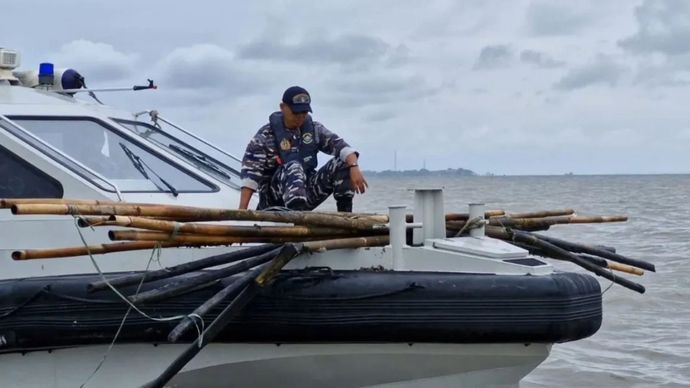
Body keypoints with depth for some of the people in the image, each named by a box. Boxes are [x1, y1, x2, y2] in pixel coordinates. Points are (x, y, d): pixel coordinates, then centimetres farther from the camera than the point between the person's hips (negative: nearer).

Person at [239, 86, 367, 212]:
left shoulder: (314, 129, 5)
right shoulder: (266, 136, -7)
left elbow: (340, 145, -8)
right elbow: (250, 172, -14)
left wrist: (354, 167, -31)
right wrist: (242, 210, -26)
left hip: (307, 191, 4)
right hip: (276, 197, -4)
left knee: (343, 162, -12)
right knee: (293, 167, -34)